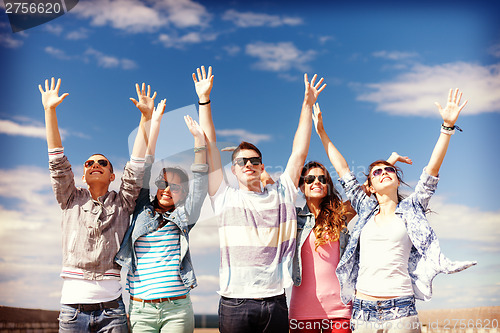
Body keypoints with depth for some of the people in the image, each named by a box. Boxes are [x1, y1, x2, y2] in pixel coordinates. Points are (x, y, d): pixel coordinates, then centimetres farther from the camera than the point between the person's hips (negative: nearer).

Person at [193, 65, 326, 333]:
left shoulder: (281, 195, 11)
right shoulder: (224, 198, 7)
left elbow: (299, 153, 11)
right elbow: (210, 148, 6)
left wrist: (308, 104, 10)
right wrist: (204, 100, 5)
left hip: (275, 301, 2)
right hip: (234, 304, -1)